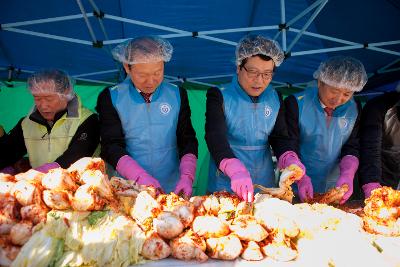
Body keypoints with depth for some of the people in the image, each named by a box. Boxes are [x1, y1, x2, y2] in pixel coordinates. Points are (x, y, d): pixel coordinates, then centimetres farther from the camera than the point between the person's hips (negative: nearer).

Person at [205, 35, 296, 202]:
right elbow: (215, 137, -23)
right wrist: (236, 170, -39)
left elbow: (280, 138, 4)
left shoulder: (275, 99, 4)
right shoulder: (219, 96, -10)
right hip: (225, 186, -4)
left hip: (265, 184, 4)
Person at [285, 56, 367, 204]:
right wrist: (301, 178, -28)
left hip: (335, 187, 4)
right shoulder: (296, 104, -14)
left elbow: (352, 148, -1)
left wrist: (347, 174, -18)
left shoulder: (354, 109, -1)